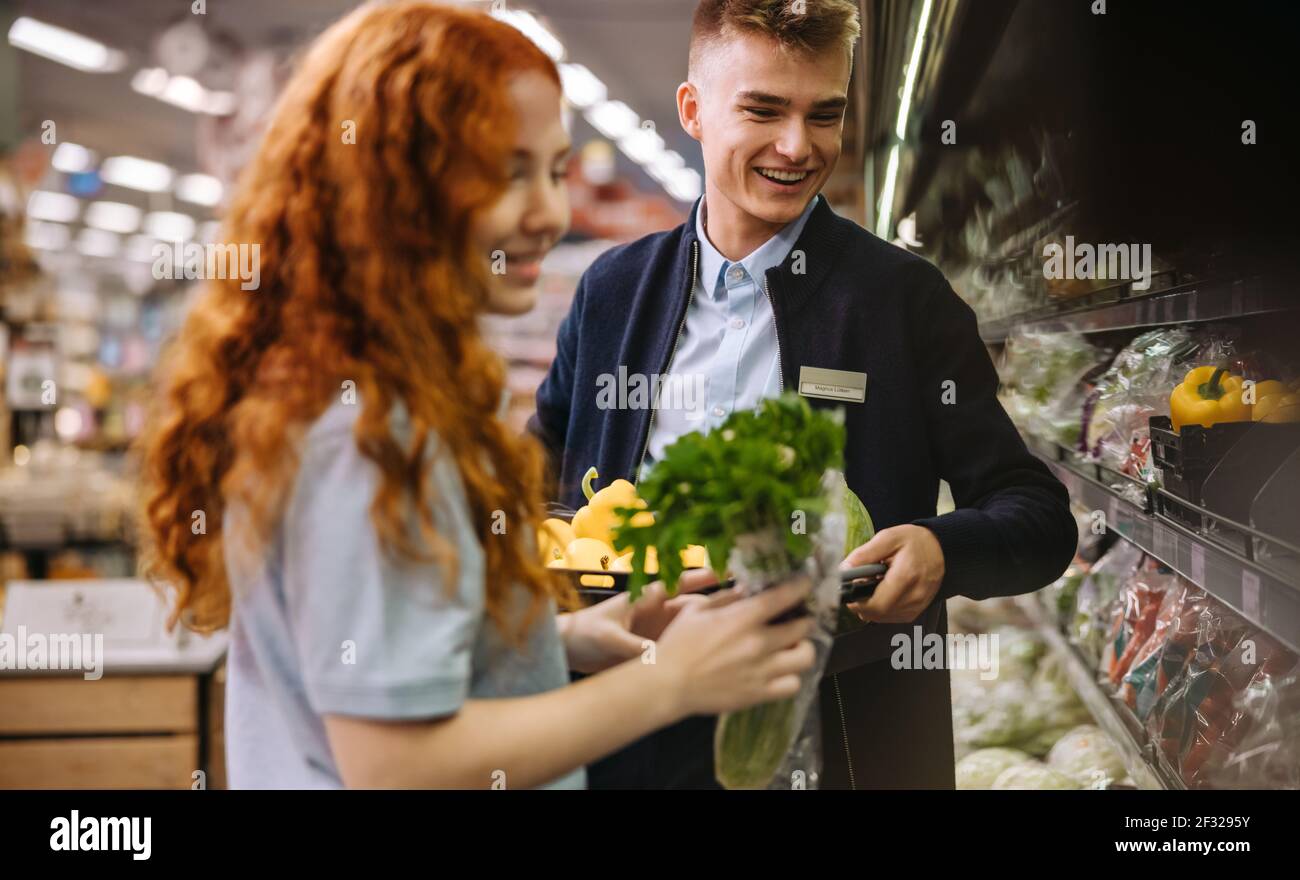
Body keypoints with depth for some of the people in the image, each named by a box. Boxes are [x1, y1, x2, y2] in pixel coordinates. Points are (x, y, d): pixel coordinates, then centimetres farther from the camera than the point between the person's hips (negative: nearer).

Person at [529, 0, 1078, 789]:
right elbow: (540, 475, 14)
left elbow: (1041, 518, -6)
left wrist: (943, 551, -27)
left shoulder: (907, 299, -5)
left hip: (848, 744, -2)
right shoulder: (615, 289, 4)